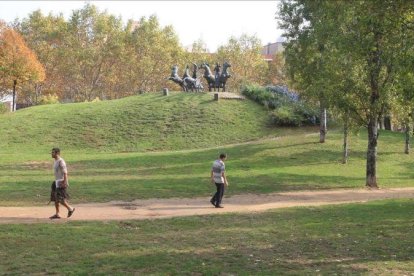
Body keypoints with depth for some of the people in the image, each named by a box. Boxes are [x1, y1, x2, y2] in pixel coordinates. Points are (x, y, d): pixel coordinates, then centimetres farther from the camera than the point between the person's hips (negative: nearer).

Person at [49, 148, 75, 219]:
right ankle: (57, 214, 13)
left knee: (60, 198, -10)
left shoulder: (61, 161, -16)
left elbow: (65, 173, -21)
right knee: (55, 198, 8)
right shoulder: (55, 161, 13)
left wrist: (65, 182, -26)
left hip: (61, 182, -10)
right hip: (57, 182, 10)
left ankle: (70, 208, 8)